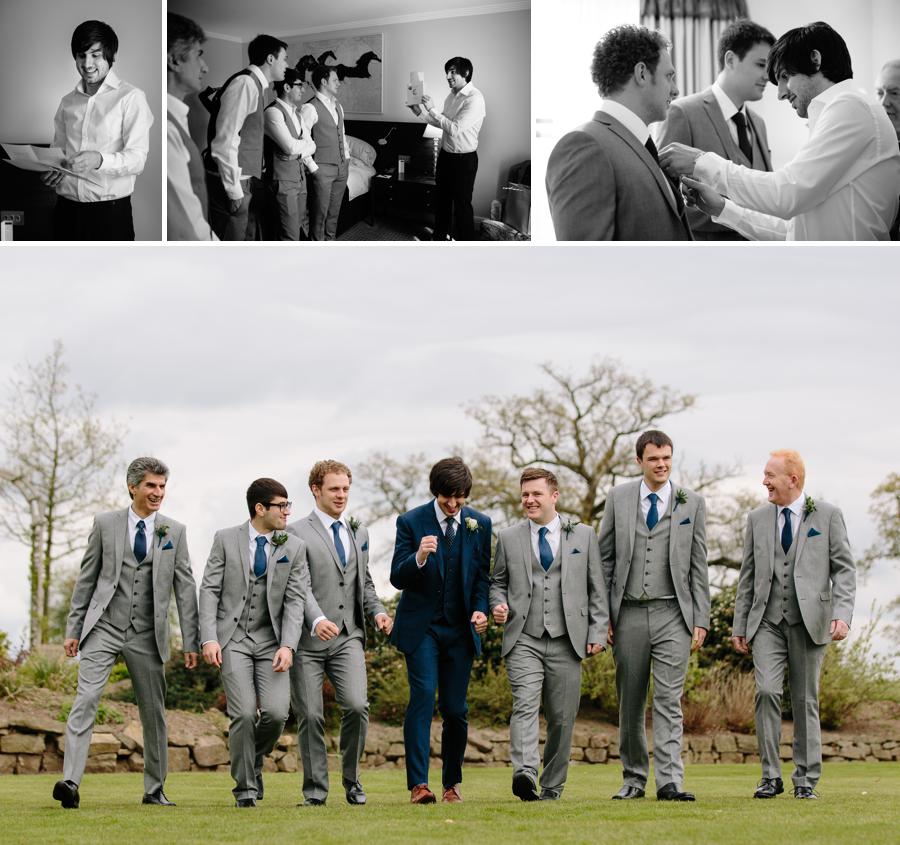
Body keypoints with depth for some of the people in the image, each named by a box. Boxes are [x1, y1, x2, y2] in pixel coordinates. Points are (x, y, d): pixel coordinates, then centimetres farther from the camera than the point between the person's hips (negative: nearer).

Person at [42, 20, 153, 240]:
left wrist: (99, 160, -28)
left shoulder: (131, 98, -2)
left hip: (110, 213, -5)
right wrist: (51, 173, -1)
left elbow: (137, 158, -10)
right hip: (66, 211, 5)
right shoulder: (68, 102, 16)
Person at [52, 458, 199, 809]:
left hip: (147, 635, 2)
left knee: (153, 713, 6)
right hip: (103, 628, -1)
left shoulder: (175, 531, 6)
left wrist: (191, 642, 1)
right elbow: (86, 579, 8)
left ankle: (154, 790, 17)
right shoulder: (105, 524, 4)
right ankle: (70, 783, -23)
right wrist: (73, 629, 5)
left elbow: (185, 587, 5)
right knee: (85, 700, -15)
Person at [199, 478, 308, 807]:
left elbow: (295, 599, 0)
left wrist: (288, 646, -12)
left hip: (270, 640, 2)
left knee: (276, 713, -14)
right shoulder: (226, 539, 1)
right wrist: (209, 639, -11)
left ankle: (254, 760, 18)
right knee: (244, 713, -14)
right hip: (233, 638, -2)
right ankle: (245, 788, 2)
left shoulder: (294, 547, 5)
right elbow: (209, 590, 0)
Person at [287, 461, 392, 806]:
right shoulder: (297, 533, -1)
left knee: (357, 706, -14)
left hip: (348, 637, 4)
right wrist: (317, 620, -29)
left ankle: (352, 780, 3)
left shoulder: (358, 533, 19)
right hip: (308, 639, -3)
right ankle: (315, 790, 9)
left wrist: (377, 612, 6)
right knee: (310, 715, -3)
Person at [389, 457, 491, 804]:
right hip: (421, 626, -3)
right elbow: (397, 578, -8)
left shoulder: (480, 524, 5)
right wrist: (418, 558, -28)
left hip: (460, 630, 3)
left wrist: (481, 609, -5)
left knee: (455, 709, 2)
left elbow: (483, 575, 13)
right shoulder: (411, 522, -4)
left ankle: (452, 782, 17)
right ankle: (418, 784, -20)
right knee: (423, 697, -16)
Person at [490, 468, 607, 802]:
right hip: (523, 640, -1)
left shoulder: (583, 536, 10)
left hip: (566, 641, 1)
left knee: (562, 718, 2)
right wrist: (498, 605, -3)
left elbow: (597, 588, 10)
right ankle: (524, 773, -34)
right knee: (525, 704, -20)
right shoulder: (508, 538, 11)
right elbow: (497, 582, 19)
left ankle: (551, 786, 12)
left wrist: (598, 631, 2)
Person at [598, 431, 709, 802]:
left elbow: (698, 564, 6)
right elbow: (605, 559, 8)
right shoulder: (618, 498, 7)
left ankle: (669, 781, -14)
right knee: (630, 702, 7)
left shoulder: (691, 503, 6)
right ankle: (634, 777, 19)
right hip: (628, 614, 1)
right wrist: (602, 615, 2)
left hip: (672, 615, -1)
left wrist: (701, 619, 0)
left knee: (668, 701, -9)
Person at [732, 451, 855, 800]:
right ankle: (771, 776, -6)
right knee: (767, 691, -14)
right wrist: (740, 626, 11)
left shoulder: (827, 515, 3)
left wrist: (842, 614, -14)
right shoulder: (758, 518, 12)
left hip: (809, 622, -2)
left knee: (805, 699, 2)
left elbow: (844, 568, 0)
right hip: (767, 622, 2)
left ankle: (806, 779, 10)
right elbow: (748, 576, 15)